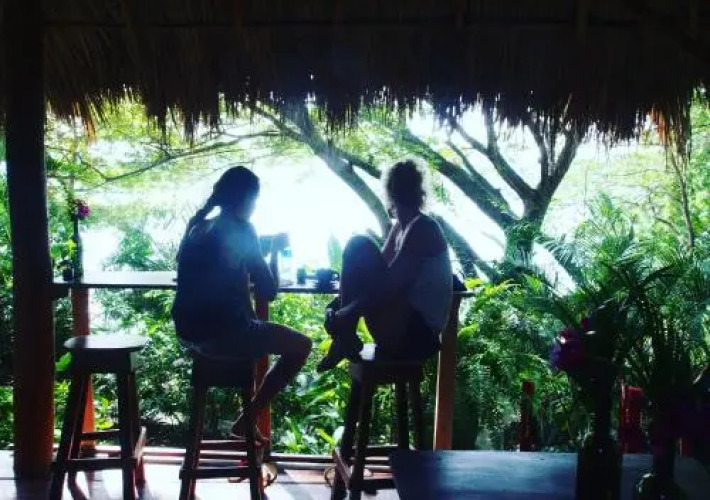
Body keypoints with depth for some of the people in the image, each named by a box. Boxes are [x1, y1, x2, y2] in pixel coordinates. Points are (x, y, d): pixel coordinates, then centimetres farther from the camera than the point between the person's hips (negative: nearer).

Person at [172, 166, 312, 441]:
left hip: (189, 330, 8)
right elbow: (268, 291, -9)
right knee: (301, 345, 9)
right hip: (220, 333, -8)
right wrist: (275, 250, 6)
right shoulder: (241, 228, -10)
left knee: (257, 330, 35)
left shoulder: (198, 226, 12)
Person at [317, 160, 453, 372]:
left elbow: (390, 288, -22)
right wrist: (338, 304, 3)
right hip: (406, 326, 10)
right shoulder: (402, 227, 14)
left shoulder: (423, 229, -14)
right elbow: (380, 270, 15)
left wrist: (343, 315, -18)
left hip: (418, 333, -10)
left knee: (359, 248, -15)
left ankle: (344, 339, -10)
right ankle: (345, 339, -4)